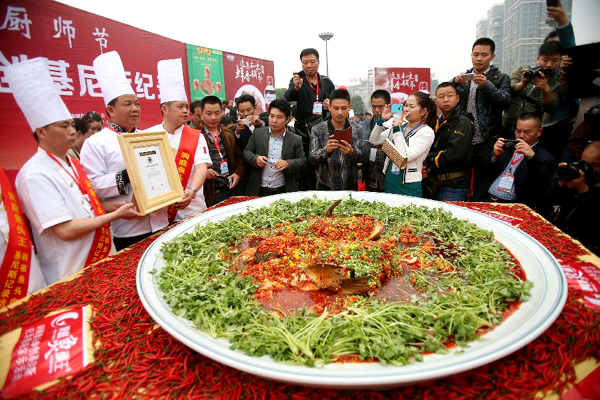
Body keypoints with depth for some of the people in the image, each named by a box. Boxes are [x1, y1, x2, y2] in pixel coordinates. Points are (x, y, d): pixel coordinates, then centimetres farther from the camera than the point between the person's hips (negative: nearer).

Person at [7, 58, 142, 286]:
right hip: (71, 278, -8)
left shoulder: (72, 163, 8)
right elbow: (65, 230, -23)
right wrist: (115, 215, -16)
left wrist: (116, 206, 1)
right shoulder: (35, 175, -17)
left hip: (104, 261, 8)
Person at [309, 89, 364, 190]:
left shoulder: (356, 129, -1)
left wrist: (351, 152, -30)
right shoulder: (317, 129, -5)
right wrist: (326, 151, -31)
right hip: (325, 187, -1)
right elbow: (312, 158, -10)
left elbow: (361, 157, -7)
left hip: (350, 186, 1)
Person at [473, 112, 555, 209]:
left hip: (512, 206, -4)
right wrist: (495, 155, -6)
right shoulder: (507, 146, 17)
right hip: (485, 199, 4)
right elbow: (485, 171, 14)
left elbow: (543, 186, -13)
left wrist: (532, 157, -22)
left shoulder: (545, 158, 4)